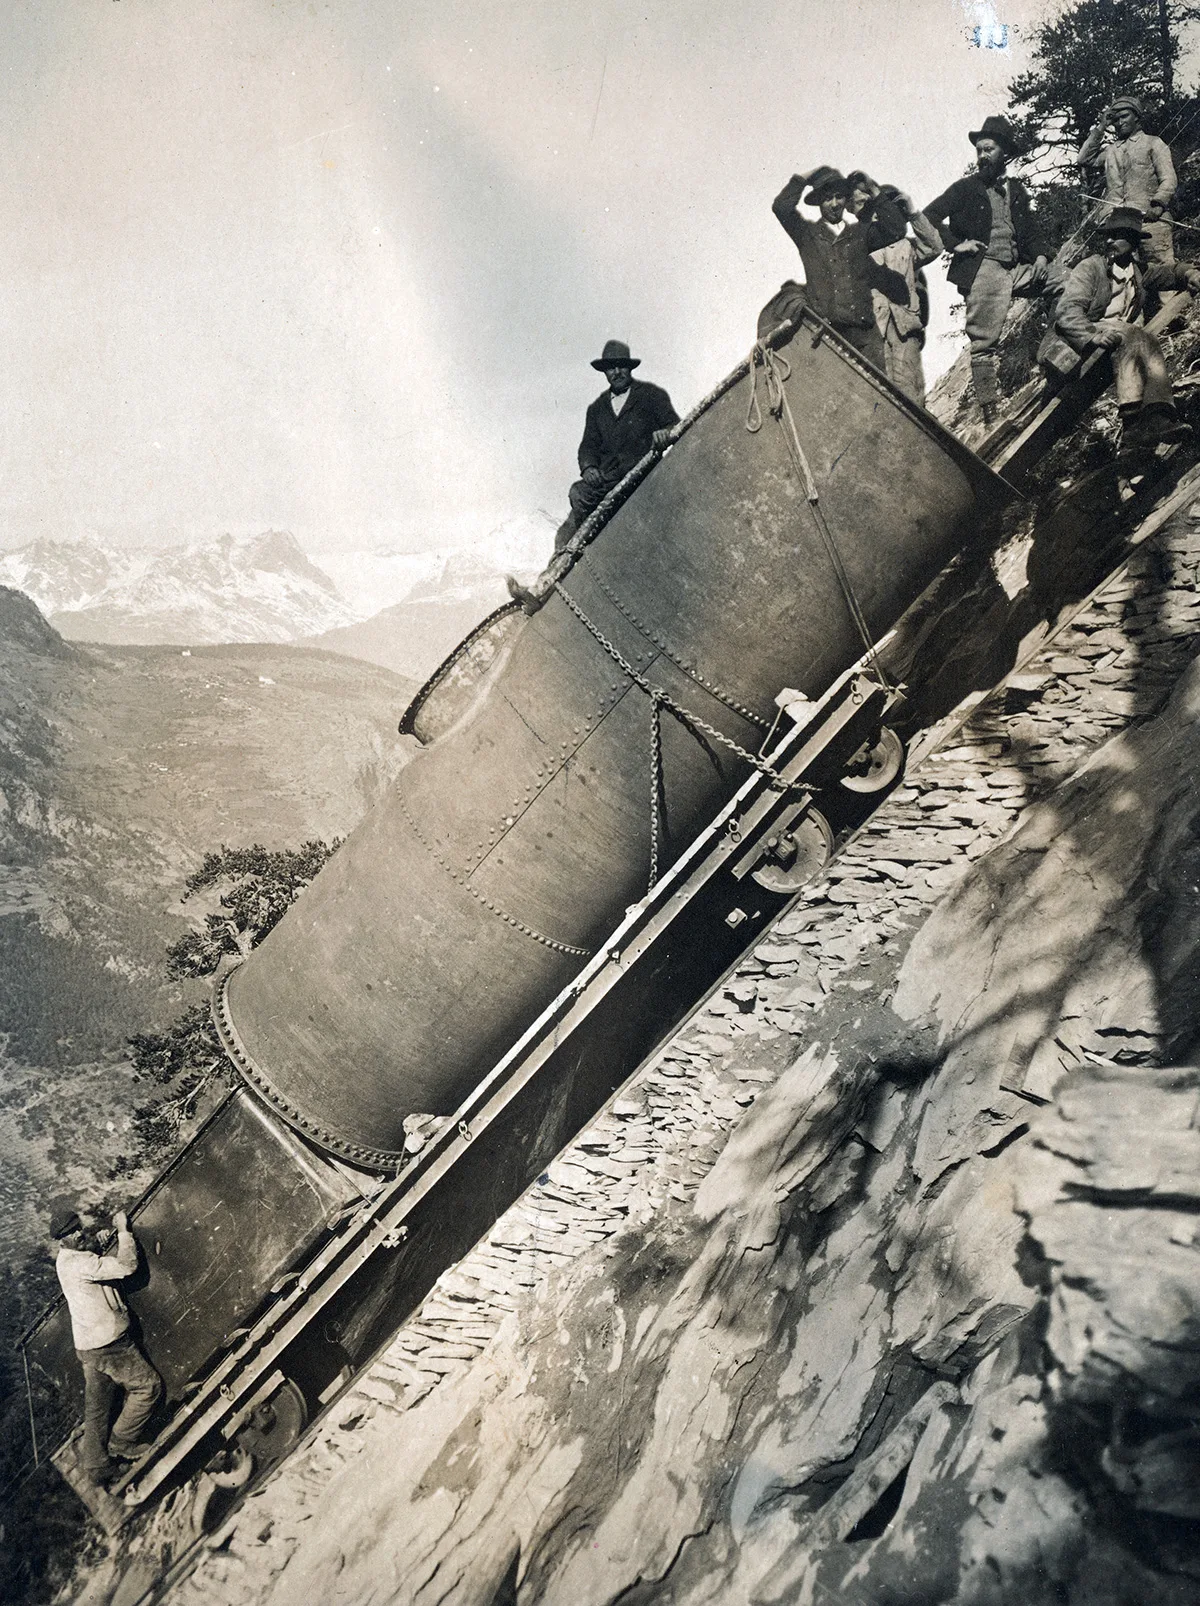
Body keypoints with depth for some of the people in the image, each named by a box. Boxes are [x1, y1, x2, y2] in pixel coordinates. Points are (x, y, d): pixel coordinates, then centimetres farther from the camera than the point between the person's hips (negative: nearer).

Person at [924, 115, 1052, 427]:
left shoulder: (1017, 190, 19)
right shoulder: (965, 188, 7)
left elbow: (1030, 231, 21)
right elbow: (927, 218, 0)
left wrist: (1039, 256, 1)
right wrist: (955, 244, -8)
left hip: (1018, 268, 5)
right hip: (982, 270, -5)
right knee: (983, 343, -9)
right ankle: (990, 412, -5)